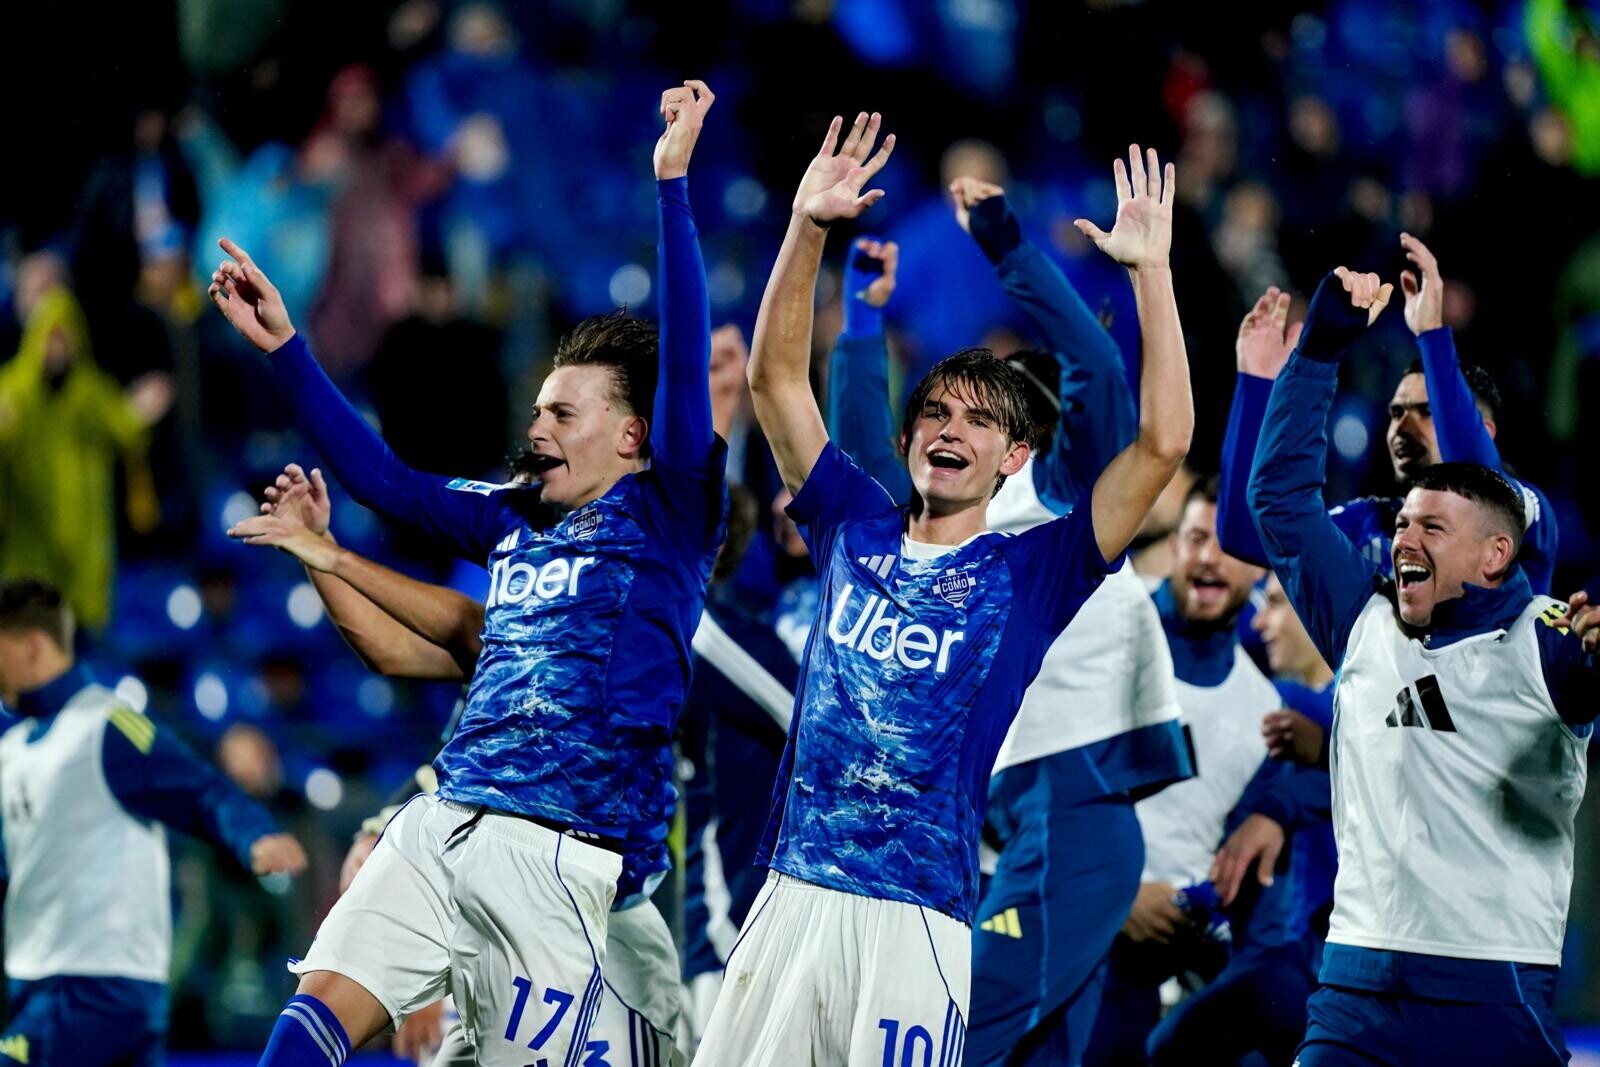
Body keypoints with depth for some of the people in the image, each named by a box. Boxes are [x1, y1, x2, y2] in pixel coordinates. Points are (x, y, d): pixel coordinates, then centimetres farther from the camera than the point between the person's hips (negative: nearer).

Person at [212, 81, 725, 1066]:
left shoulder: (667, 515, -1)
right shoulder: (517, 519, 18)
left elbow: (685, 362, -13)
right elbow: (383, 479, 26)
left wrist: (673, 180, -19)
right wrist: (284, 347, 23)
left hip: (565, 854, -6)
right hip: (443, 827, 6)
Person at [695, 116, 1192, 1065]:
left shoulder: (1032, 573, 3)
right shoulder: (856, 528, 12)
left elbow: (1164, 444, -6)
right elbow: (777, 377, 10)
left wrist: (1152, 271, -11)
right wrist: (810, 227, -1)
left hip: (919, 913, -3)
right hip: (791, 889, 3)